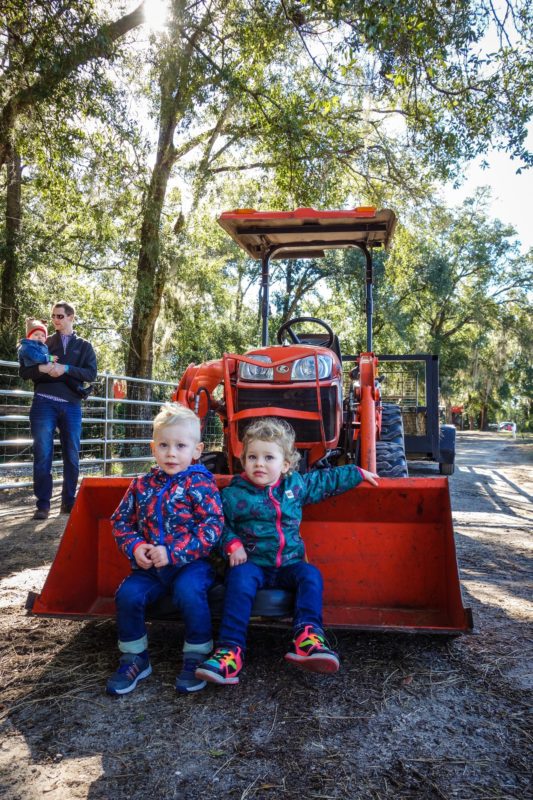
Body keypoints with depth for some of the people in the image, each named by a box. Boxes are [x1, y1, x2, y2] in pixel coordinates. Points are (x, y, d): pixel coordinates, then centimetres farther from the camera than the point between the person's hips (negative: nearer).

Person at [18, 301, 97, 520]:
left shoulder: (84, 346, 12)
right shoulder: (42, 342, 13)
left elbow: (91, 373, -2)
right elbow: (24, 370, 6)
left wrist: (66, 369, -17)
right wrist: (42, 368, -15)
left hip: (71, 405, 1)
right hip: (44, 404, -1)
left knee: (71, 455, 4)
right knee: (42, 454, -5)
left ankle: (69, 502, 14)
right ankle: (43, 504, 1)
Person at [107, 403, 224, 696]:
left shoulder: (200, 483, -8)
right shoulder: (142, 485, 8)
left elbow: (213, 527, -16)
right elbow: (121, 521, 14)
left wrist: (172, 552, -21)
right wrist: (135, 547, -7)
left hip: (192, 562, -4)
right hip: (150, 566, 5)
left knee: (189, 592, -31)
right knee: (128, 593, -17)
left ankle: (196, 657, -5)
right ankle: (134, 658, 8)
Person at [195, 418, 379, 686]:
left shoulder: (297, 484, 9)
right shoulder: (233, 495, 0)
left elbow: (326, 480, 23)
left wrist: (358, 473, 28)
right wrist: (232, 544, -15)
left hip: (289, 565, 3)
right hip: (252, 564, -3)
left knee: (310, 574, -26)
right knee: (240, 578, -33)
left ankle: (307, 638, -37)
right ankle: (230, 650, -38)